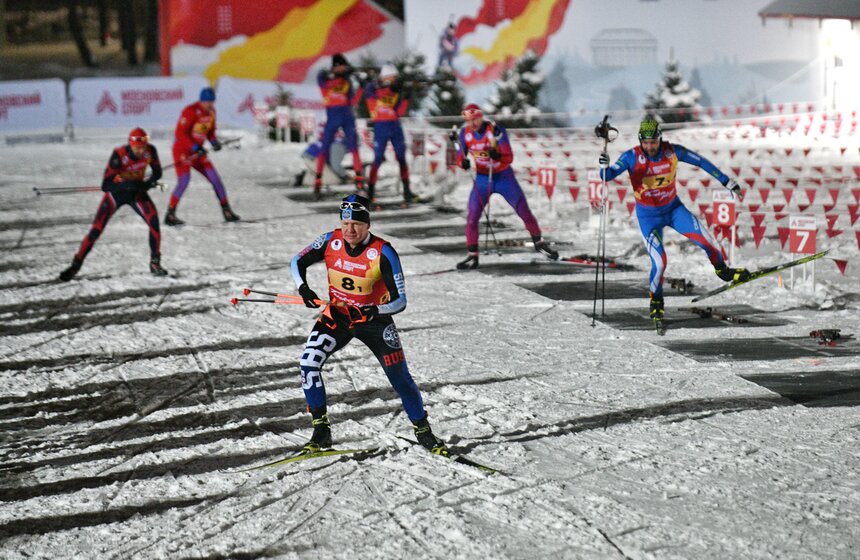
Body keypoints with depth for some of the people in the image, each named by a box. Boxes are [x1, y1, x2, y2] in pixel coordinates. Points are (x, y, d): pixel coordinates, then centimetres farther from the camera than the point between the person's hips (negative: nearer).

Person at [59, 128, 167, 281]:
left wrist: (147, 183, -25)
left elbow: (157, 172, -4)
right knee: (96, 230, -7)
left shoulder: (150, 151, -21)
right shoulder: (119, 155, -33)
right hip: (115, 193, -3)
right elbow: (105, 185, -33)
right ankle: (75, 265, 11)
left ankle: (155, 263, -5)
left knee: (154, 221, -21)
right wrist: (126, 184, -49)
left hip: (136, 191, 3)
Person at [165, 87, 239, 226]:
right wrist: (195, 147, -29)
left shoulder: (211, 112, 4)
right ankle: (170, 215, -11)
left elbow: (210, 131, 16)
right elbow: (180, 133, -21)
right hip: (182, 150, -7)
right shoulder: (191, 111, -19)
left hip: (197, 152, 7)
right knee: (184, 181, -19)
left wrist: (214, 141, -6)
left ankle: (227, 211, 10)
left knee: (215, 178, 2)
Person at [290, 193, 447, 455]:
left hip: (374, 319, -2)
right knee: (308, 363, -18)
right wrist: (303, 288, -18)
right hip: (337, 315, 2)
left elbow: (400, 301, -22)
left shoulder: (383, 253, -23)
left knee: (401, 379, 1)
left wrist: (374, 311, -41)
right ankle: (321, 431, -4)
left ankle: (423, 431, 24)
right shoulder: (330, 242, -14)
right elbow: (297, 262, 2)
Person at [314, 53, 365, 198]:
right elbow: (326, 83, -21)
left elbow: (353, 102, 2)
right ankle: (317, 184, 2)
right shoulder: (324, 76, 3)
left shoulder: (347, 80, 10)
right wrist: (337, 74, -27)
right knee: (324, 150, -3)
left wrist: (361, 87, -9)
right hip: (332, 117, -3)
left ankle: (359, 181, -3)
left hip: (347, 117, 3)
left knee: (354, 148, -5)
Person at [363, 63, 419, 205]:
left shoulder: (397, 90, 8)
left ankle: (407, 192, 10)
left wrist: (405, 98, -10)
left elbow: (400, 112, 2)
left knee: (402, 158, 4)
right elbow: (375, 95, -25)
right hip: (380, 127, -4)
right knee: (378, 159, -6)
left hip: (395, 126, 4)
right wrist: (389, 89, -29)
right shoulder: (372, 88, -1)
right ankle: (370, 191, 2)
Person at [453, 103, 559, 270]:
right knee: (472, 218, -7)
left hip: (503, 176, -2)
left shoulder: (496, 130, -20)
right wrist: (463, 162, -26)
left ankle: (539, 243, 22)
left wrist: (498, 156, -43)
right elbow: (460, 157, -2)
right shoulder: (464, 132, -9)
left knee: (524, 211, 1)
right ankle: (472, 257, 3)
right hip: (482, 179, 2)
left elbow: (509, 158, -20)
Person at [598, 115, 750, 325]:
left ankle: (722, 270, 23)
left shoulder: (672, 151, -16)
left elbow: (701, 162, -4)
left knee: (707, 240, -9)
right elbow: (607, 176, -25)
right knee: (659, 262, -13)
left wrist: (727, 181, 1)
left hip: (673, 208, 2)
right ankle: (656, 301, 16)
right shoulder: (632, 157, -21)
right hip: (648, 216, -2)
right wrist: (604, 166, -49)